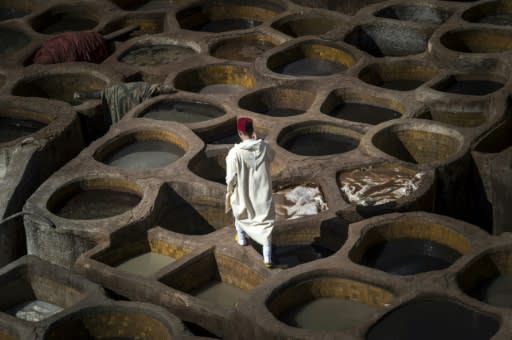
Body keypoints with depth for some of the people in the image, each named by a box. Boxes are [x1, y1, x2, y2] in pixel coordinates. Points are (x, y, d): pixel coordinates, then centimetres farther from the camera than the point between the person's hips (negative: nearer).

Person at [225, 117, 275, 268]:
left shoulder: (235, 152, -24)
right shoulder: (265, 147, -15)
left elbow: (231, 178, -15)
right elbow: (271, 156, 11)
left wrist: (229, 190, 5)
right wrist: (256, 140, 5)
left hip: (243, 192, -1)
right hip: (263, 192, 1)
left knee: (240, 213, 31)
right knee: (265, 221, 11)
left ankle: (241, 238, 53)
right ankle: (267, 257, 9)